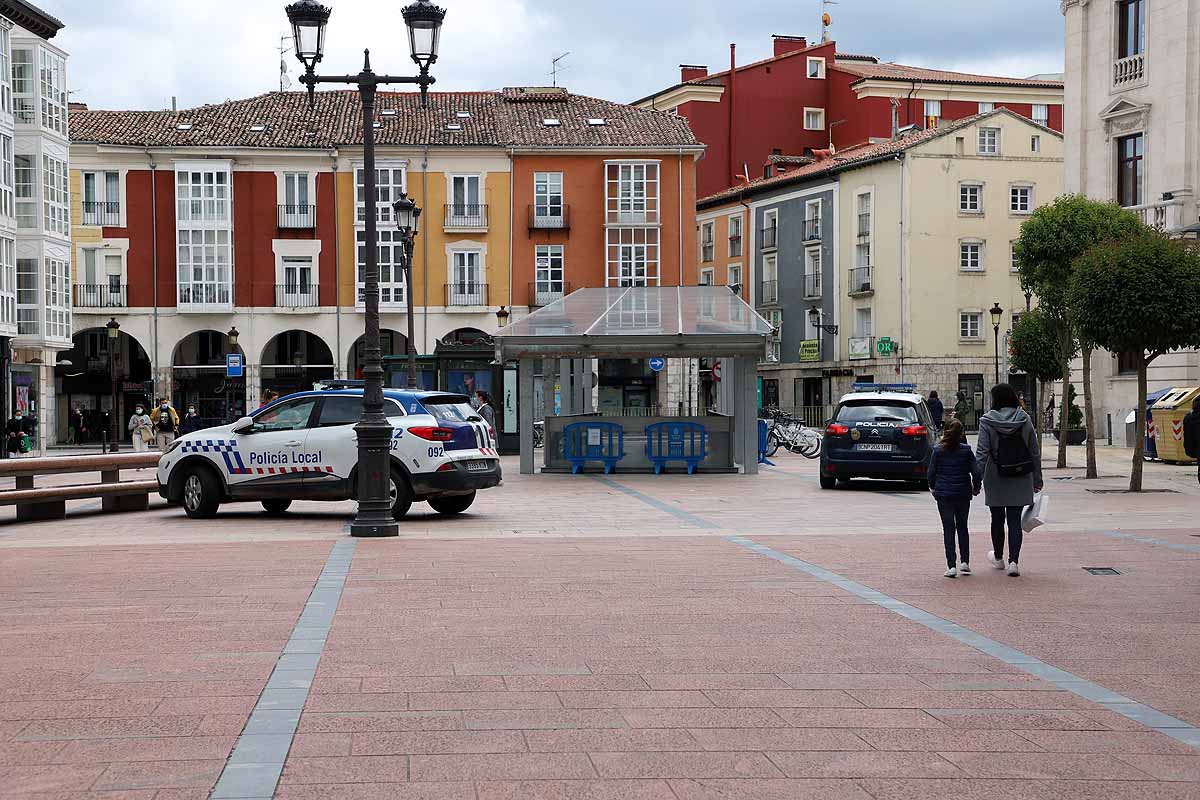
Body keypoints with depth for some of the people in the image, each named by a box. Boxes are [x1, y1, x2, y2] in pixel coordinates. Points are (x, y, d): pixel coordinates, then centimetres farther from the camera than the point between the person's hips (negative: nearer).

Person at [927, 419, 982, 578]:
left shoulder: (938, 451, -5)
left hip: (943, 495, -1)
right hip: (963, 494, 1)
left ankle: (952, 566, -5)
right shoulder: (966, 450, -4)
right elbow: (977, 471, -6)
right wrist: (975, 487, 12)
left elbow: (931, 472, -1)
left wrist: (933, 487, 18)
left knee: (948, 529, 2)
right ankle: (965, 561, 13)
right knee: (962, 527, 17)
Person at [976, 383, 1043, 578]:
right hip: (1020, 480, 1)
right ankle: (1013, 561, -9)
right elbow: (1035, 452, 2)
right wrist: (1037, 479, 11)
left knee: (997, 519, 15)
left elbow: (982, 453, -14)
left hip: (995, 480, -1)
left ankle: (998, 558, 32)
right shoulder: (1025, 420, -1)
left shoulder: (987, 421, -10)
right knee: (1015, 521, 3)